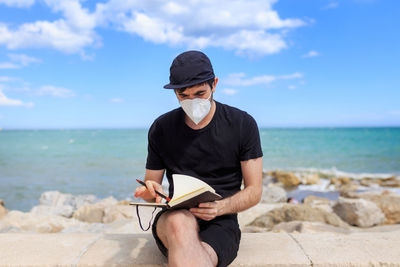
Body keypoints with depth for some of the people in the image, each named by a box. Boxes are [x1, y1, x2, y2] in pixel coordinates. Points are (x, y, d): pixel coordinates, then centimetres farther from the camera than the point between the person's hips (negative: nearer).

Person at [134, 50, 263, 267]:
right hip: (174, 218, 3)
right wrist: (150, 192, -11)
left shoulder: (242, 124, 0)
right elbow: (150, 187, 15)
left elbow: (254, 191, 2)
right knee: (180, 222, -36)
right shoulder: (161, 128, 6)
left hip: (220, 224, -2)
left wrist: (220, 207, -18)